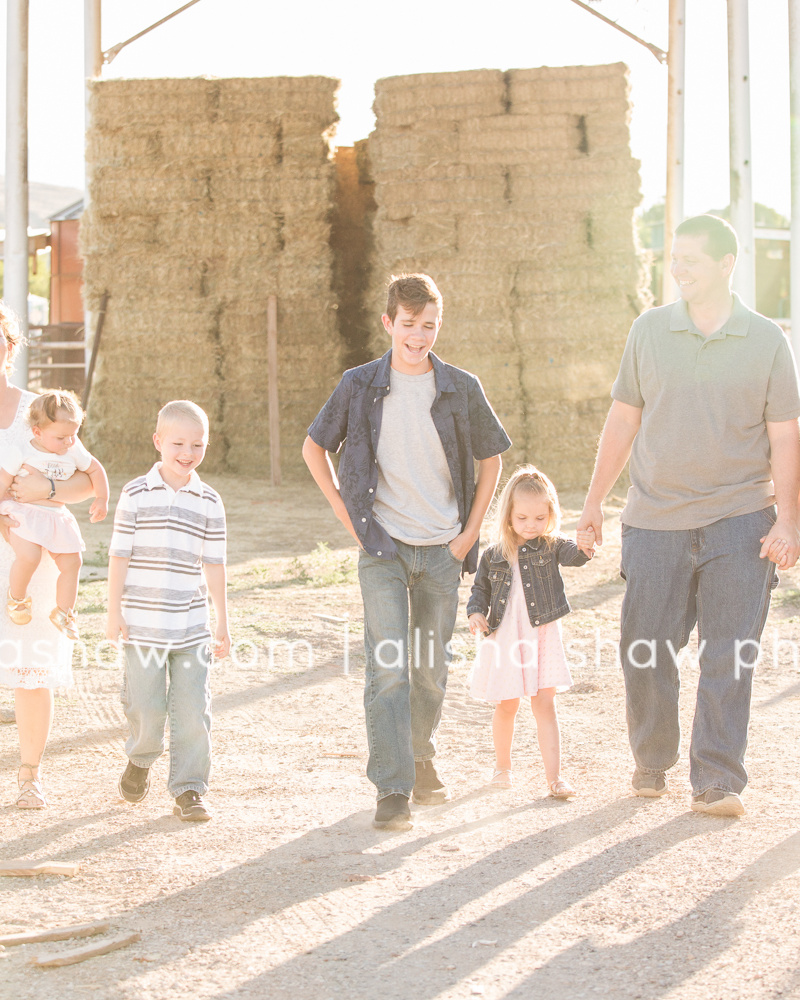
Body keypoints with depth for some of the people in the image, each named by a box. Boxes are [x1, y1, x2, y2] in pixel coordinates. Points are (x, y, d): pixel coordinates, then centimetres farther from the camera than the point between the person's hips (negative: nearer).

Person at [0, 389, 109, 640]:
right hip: (24, 513, -5)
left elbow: (95, 469, 18)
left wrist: (102, 499, 12)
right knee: (29, 556, -29)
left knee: (71, 562, 0)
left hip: (56, 516, 5)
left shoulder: (73, 451, 3)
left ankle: (63, 612, 19)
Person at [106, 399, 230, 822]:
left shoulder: (209, 502, 5)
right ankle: (141, 760, 32)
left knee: (192, 709, -3)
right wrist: (114, 613, -3)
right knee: (146, 706, 2)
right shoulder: (136, 495, -1)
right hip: (142, 624, -2)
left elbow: (213, 565, 9)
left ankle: (188, 790, 6)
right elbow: (119, 556, 0)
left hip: (191, 626, 2)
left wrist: (223, 623, 9)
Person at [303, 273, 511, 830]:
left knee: (432, 669, 11)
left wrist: (470, 532, 5)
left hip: (442, 550, 2)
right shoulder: (360, 387, -3)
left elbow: (490, 458, 12)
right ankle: (392, 791, -12)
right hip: (383, 548, -2)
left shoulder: (461, 390, -1)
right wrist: (348, 515, 3)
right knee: (387, 668, -11)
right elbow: (315, 448, 10)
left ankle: (423, 761, 32)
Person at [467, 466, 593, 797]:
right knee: (507, 706, 11)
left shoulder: (552, 547, -1)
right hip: (504, 638, 1)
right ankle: (502, 767, 30)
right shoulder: (494, 555, 3)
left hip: (542, 636, -1)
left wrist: (584, 547, -44)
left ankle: (554, 776, -5)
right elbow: (480, 590, 12)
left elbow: (573, 556, -21)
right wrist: (476, 613, -8)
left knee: (544, 704, -4)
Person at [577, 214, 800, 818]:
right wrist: (595, 500, 11)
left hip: (739, 523, -2)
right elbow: (624, 421, 12)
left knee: (730, 658, -4)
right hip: (656, 519, 2)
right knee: (645, 652, 3)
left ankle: (718, 782, 1)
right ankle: (652, 764, 22)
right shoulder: (650, 331, 6)